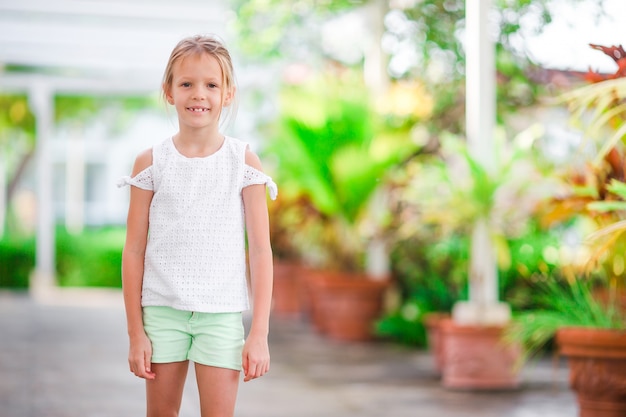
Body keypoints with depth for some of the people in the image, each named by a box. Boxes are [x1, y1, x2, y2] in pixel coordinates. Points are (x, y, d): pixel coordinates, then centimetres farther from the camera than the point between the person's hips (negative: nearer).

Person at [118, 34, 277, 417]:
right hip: (162, 309, 1)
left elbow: (261, 250, -1)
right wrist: (135, 332, 0)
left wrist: (260, 332, -6)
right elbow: (134, 251, 3)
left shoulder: (244, 162, -1)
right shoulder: (151, 162, 1)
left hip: (222, 312, -1)